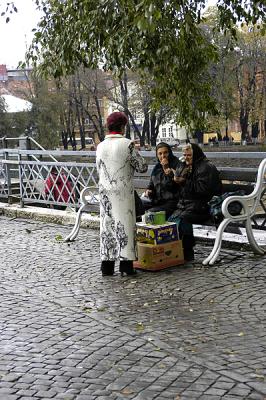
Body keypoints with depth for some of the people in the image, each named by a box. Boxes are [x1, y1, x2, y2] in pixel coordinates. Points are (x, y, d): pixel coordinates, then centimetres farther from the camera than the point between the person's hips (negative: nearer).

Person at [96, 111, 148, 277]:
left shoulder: (100, 146, 5)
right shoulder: (127, 144, -10)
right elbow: (143, 167, -4)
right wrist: (134, 154, 13)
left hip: (105, 192, 4)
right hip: (124, 192, -4)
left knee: (107, 224, 8)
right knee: (125, 224, 2)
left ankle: (107, 265, 11)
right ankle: (126, 263, 1)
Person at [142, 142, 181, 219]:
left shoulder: (176, 164, -5)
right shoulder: (157, 166, 15)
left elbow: (173, 185, -17)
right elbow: (151, 184, 27)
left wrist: (166, 168, -17)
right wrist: (148, 190, 4)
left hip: (170, 202, -7)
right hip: (156, 200, 7)